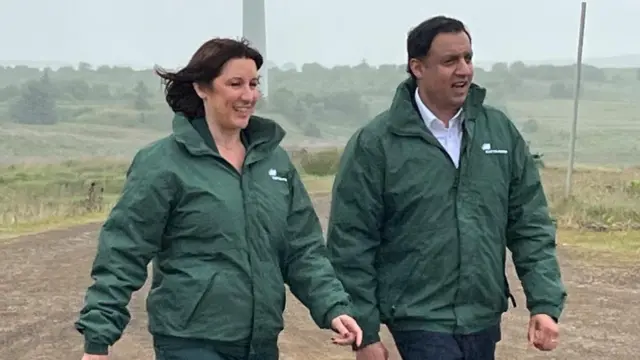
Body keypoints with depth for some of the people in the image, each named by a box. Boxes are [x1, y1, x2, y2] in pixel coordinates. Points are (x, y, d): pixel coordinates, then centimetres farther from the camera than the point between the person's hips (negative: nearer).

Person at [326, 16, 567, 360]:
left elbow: (530, 225, 5)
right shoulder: (374, 143, -9)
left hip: (484, 319, 5)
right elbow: (351, 243, -8)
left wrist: (545, 303, -3)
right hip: (420, 320, -4)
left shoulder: (500, 130, 3)